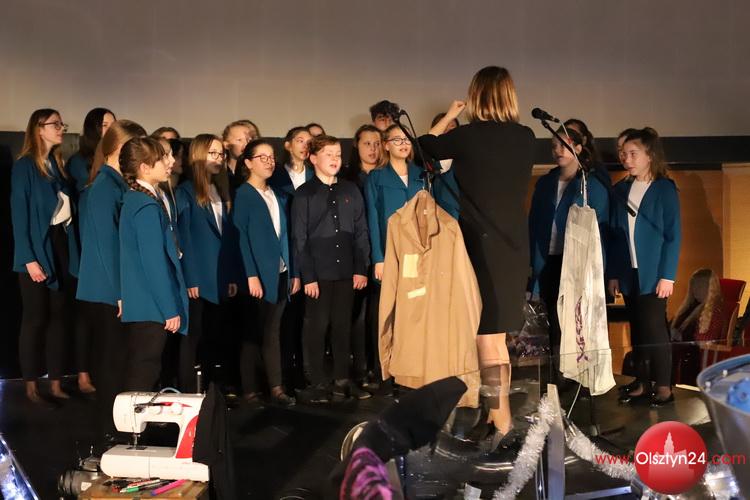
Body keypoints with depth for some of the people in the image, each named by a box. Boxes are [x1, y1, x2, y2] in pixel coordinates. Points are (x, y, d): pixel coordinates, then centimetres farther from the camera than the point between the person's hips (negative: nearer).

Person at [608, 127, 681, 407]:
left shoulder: (665, 188, -4)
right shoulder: (620, 190, 8)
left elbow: (673, 235, -7)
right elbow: (615, 234, 9)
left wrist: (667, 275, -13)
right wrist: (613, 274, 5)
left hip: (653, 273, -4)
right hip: (628, 273, 4)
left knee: (654, 329, -5)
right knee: (637, 330, 9)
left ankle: (663, 387, 5)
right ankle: (642, 384, 16)